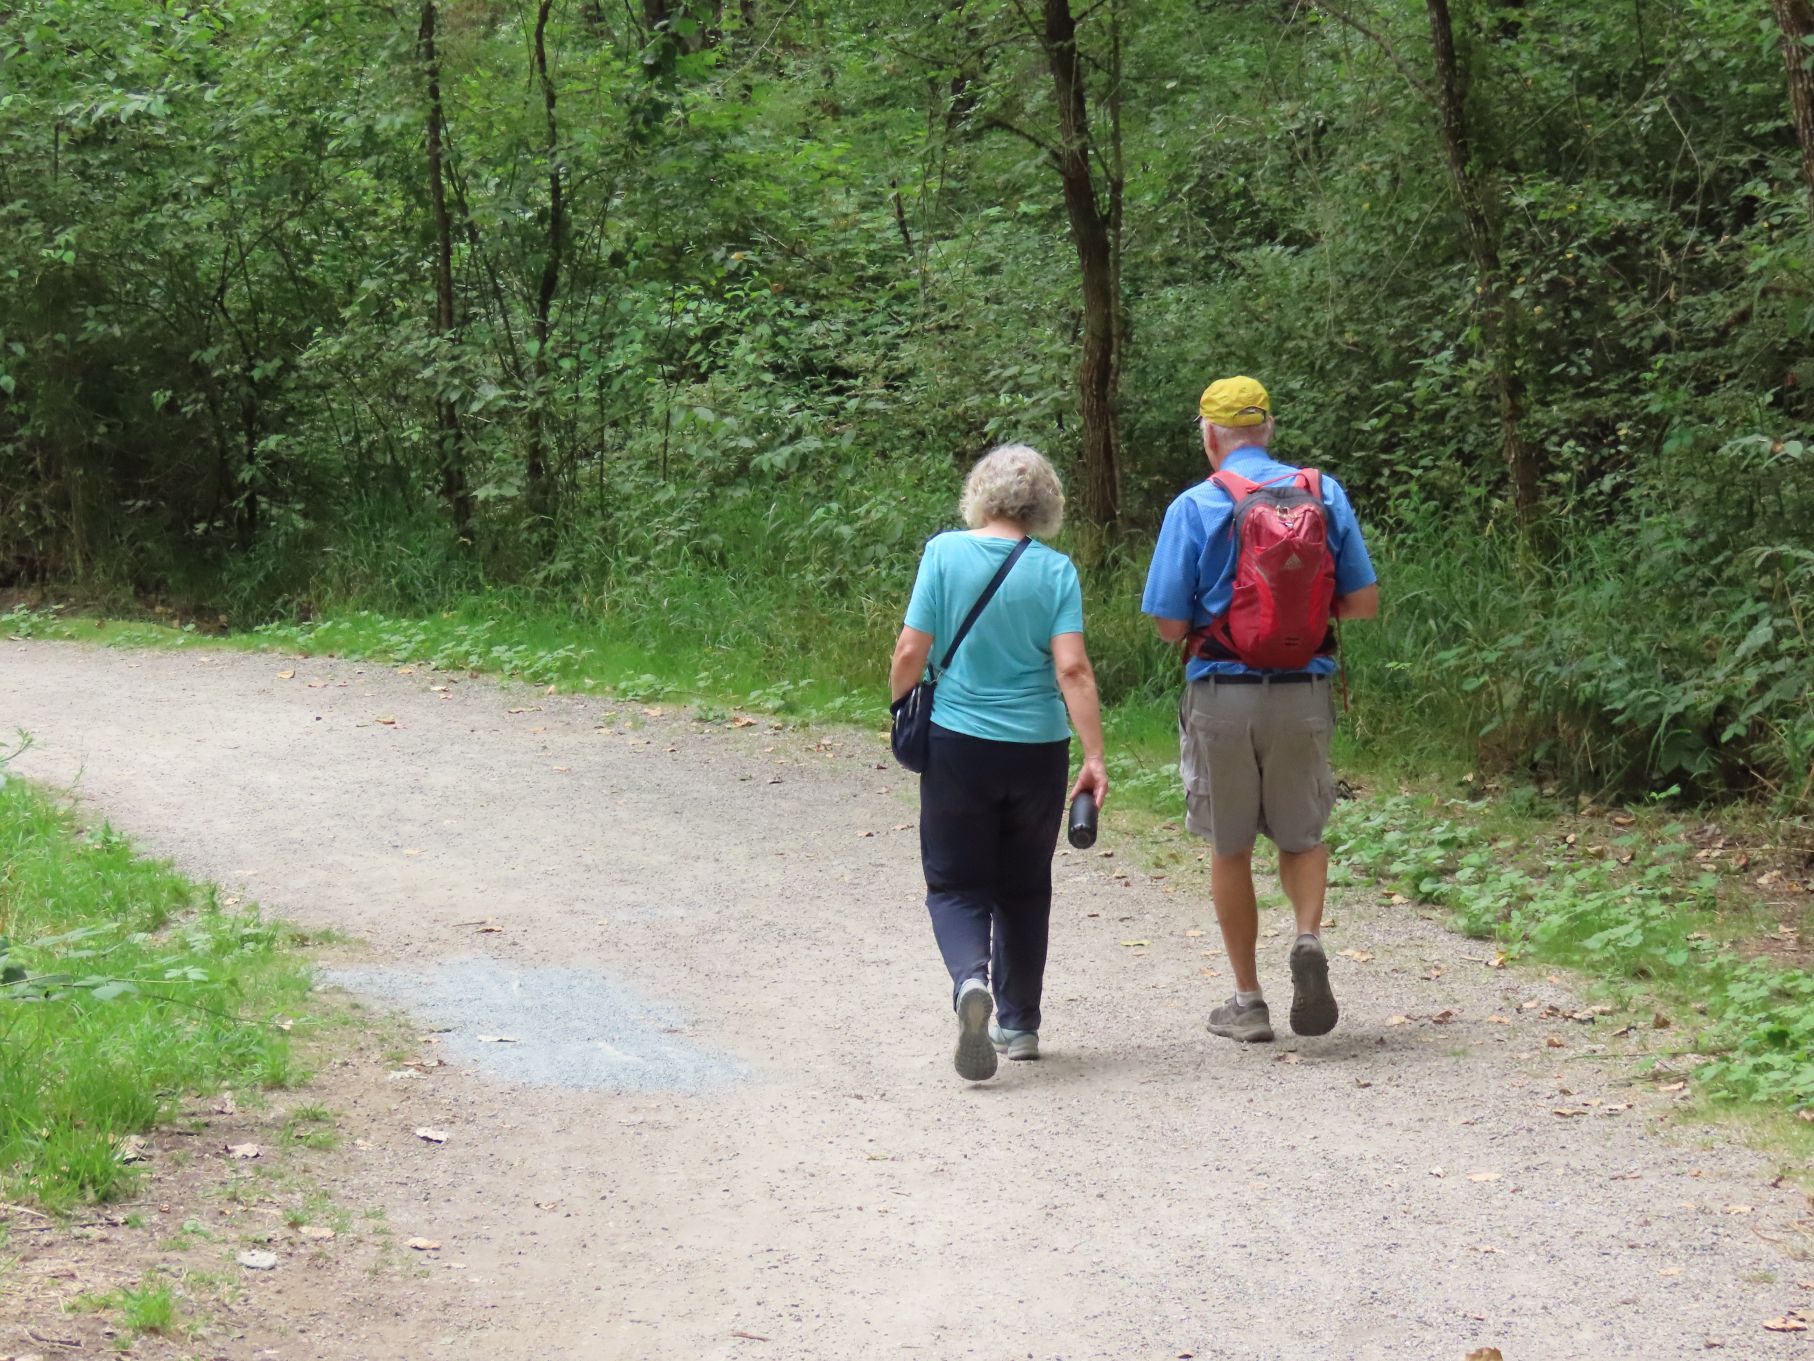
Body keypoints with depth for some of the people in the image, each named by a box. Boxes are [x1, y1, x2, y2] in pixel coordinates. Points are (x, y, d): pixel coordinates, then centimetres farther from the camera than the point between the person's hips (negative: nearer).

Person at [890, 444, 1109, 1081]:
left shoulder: (945, 552, -6)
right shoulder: (1055, 570, -5)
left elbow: (911, 652, -7)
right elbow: (1072, 669, -11)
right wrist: (1095, 759, -9)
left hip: (957, 744, -1)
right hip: (1037, 747, 1)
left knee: (956, 884, 7)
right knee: (1024, 887, 17)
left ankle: (972, 980, -22)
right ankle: (1019, 1023, 25)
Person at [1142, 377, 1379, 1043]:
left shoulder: (1194, 507, -7)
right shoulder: (1325, 494, 2)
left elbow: (1170, 624, -7)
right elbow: (1364, 602, 3)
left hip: (1223, 695, -2)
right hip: (1303, 693, 2)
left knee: (1230, 848, 11)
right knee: (1302, 836, 17)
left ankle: (1247, 1002, 15)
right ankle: (1309, 938, -11)